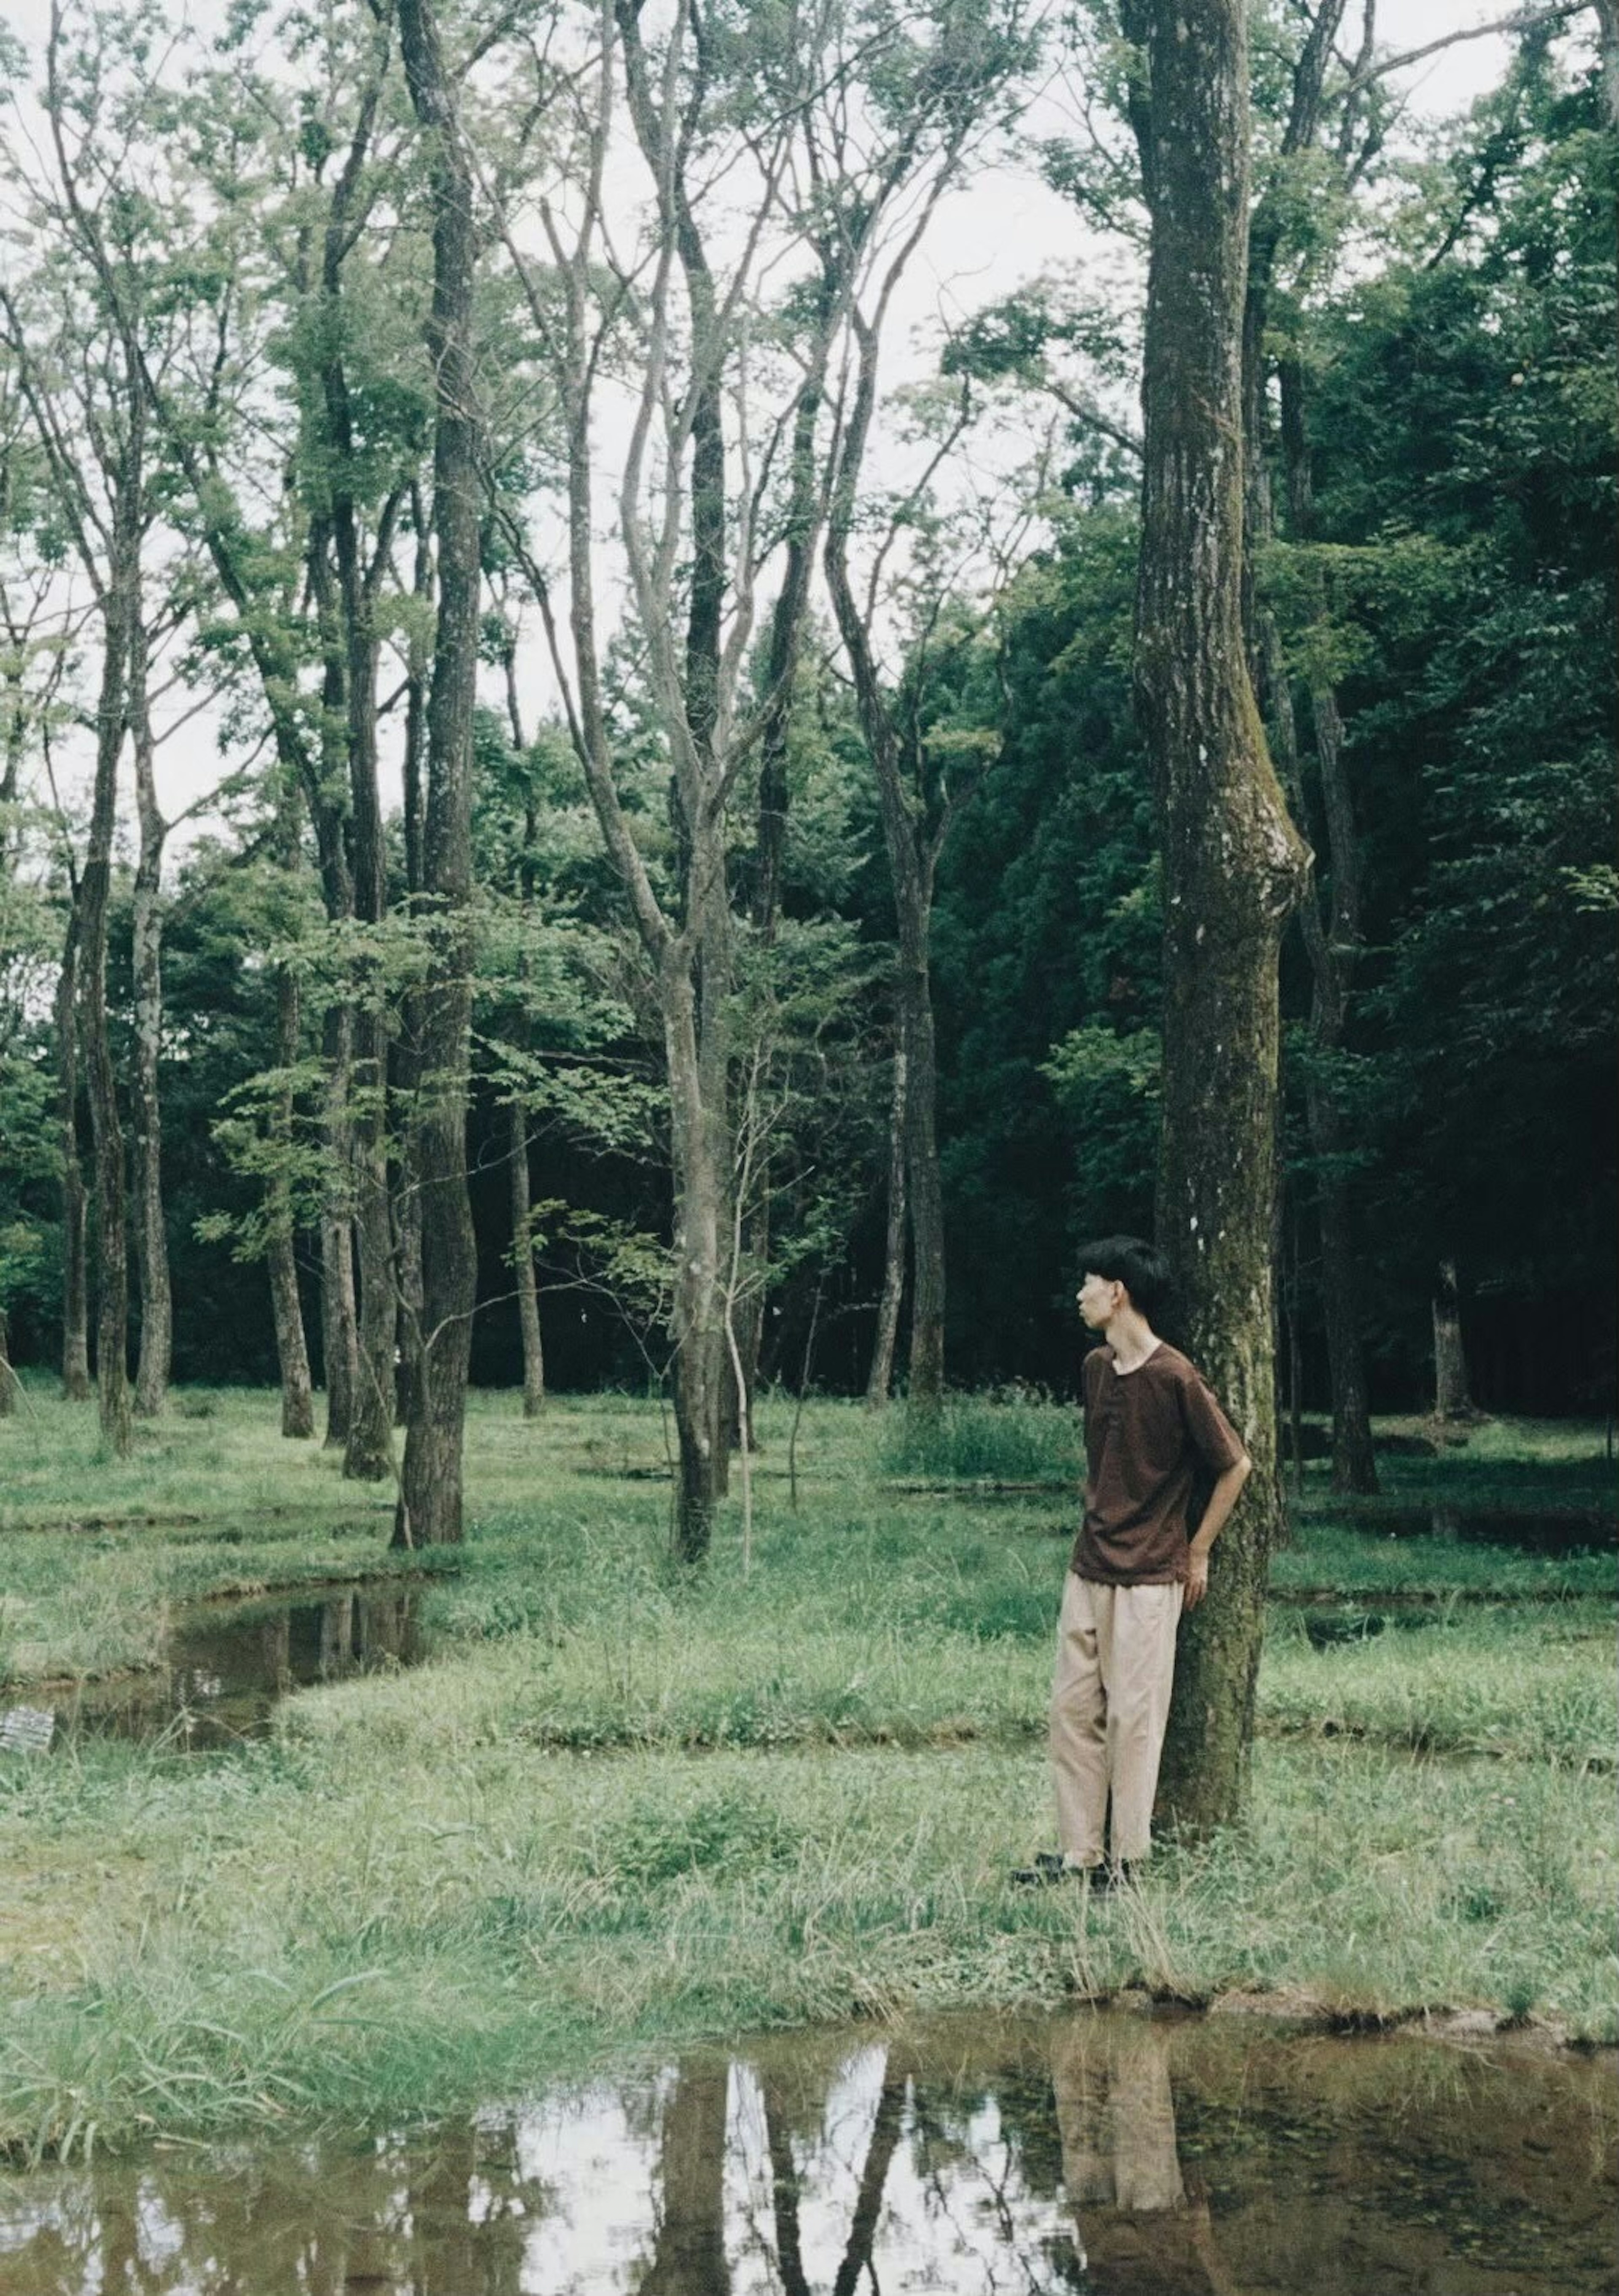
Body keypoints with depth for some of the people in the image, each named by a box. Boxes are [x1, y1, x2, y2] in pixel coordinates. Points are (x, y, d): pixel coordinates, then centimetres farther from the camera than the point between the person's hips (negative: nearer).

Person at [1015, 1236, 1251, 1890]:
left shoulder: (1175, 1378, -15)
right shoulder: (1096, 1368, 8)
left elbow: (1236, 1466, -8)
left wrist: (1197, 1553, -3)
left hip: (1148, 1578, -7)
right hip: (1088, 1568, 7)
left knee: (1133, 1716, -1)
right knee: (1073, 1708, 7)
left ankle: (1126, 1860, 8)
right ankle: (1076, 1852, 14)